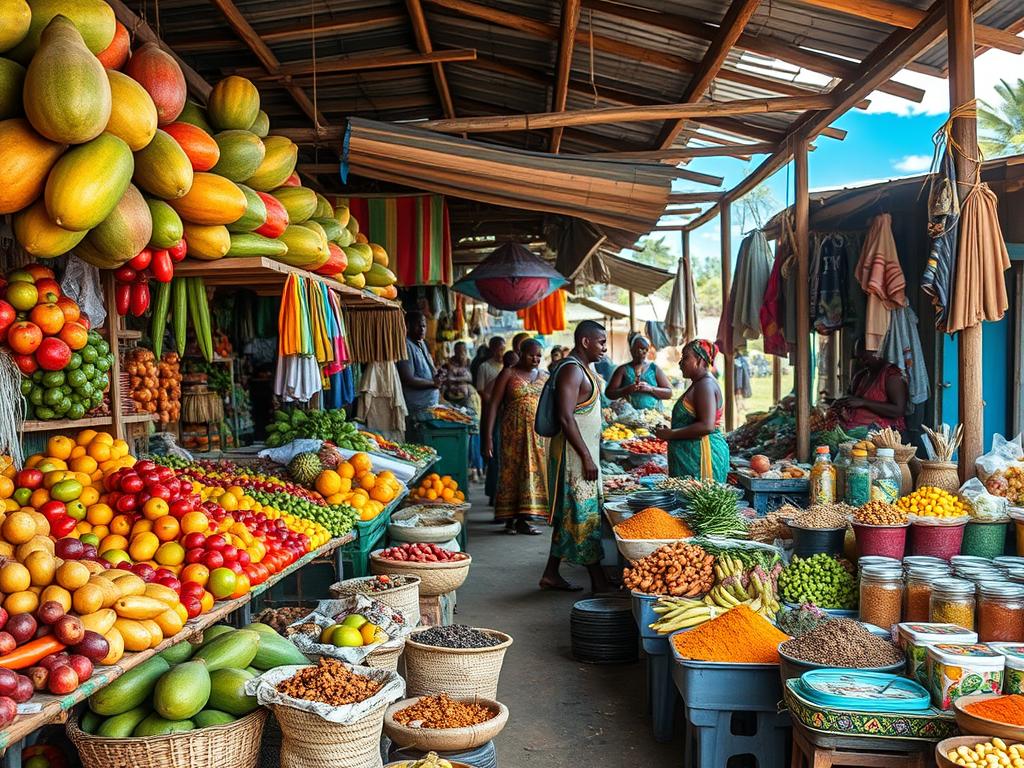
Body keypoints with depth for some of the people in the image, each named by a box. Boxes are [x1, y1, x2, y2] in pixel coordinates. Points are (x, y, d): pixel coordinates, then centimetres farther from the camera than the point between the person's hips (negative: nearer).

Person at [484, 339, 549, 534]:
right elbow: (494, 405, -6)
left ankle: (523, 519, 10)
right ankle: (510, 519, 8)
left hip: (538, 435, 4)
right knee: (511, 473, 0)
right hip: (513, 433, -4)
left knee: (532, 472, 3)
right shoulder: (508, 375, -2)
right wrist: (488, 437, -14)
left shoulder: (545, 377, 12)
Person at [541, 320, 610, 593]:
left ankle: (551, 574, 20)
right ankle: (599, 581, 0)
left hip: (583, 452, 10)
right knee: (585, 515, -5)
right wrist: (587, 457, -22)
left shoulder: (582, 369, 17)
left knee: (569, 515, 13)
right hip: (575, 455, -10)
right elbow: (566, 417, -22)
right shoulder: (571, 370, -15)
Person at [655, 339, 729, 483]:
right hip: (691, 455, 10)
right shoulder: (699, 384, 19)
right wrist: (670, 432, 14)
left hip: (703, 454, -10)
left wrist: (672, 434, -18)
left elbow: (707, 426, -24)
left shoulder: (706, 385, -14)